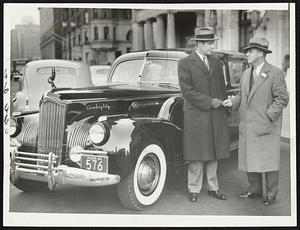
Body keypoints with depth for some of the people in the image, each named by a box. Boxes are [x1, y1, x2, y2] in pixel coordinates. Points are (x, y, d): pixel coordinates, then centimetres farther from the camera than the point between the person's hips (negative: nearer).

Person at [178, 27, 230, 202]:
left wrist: (224, 111, 7)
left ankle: (213, 187, 20)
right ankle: (194, 189, 12)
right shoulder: (185, 64, -5)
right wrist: (210, 101, -14)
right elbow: (187, 91, -13)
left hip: (216, 116, 5)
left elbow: (222, 89, 15)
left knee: (213, 153, 10)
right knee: (197, 155, 1)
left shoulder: (216, 63, 12)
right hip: (196, 115, -5)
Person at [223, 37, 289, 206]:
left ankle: (271, 194, 14)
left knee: (269, 161, 2)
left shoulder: (275, 73, -7)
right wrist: (232, 102, -1)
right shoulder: (246, 74, 14)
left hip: (266, 127, -6)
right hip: (247, 127, 6)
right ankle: (255, 190, 25)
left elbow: (282, 98, -9)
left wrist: (268, 115, -16)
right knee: (250, 160, 11)